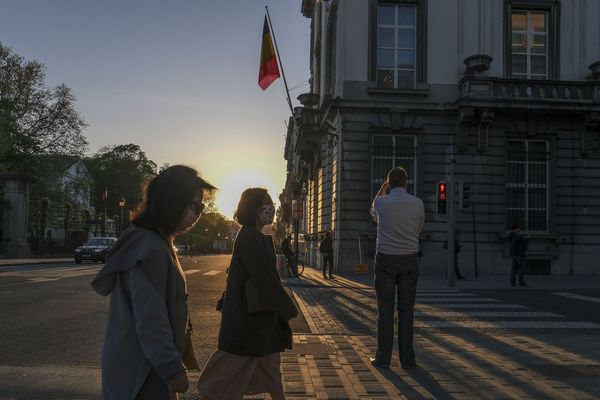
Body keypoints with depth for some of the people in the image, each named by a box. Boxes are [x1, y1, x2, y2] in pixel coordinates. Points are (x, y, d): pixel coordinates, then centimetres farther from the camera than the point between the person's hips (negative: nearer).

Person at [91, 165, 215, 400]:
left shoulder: (157, 242, 11)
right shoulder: (149, 248, -22)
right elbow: (150, 317, -25)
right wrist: (172, 367, -20)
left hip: (143, 363, 10)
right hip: (140, 370, -10)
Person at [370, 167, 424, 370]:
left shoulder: (382, 202, -5)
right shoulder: (417, 204, -3)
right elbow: (419, 229, 11)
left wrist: (383, 189, 28)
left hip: (386, 259, -1)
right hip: (409, 260, 1)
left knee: (385, 310, 4)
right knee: (406, 310, 6)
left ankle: (383, 357, 7)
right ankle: (407, 358, 11)